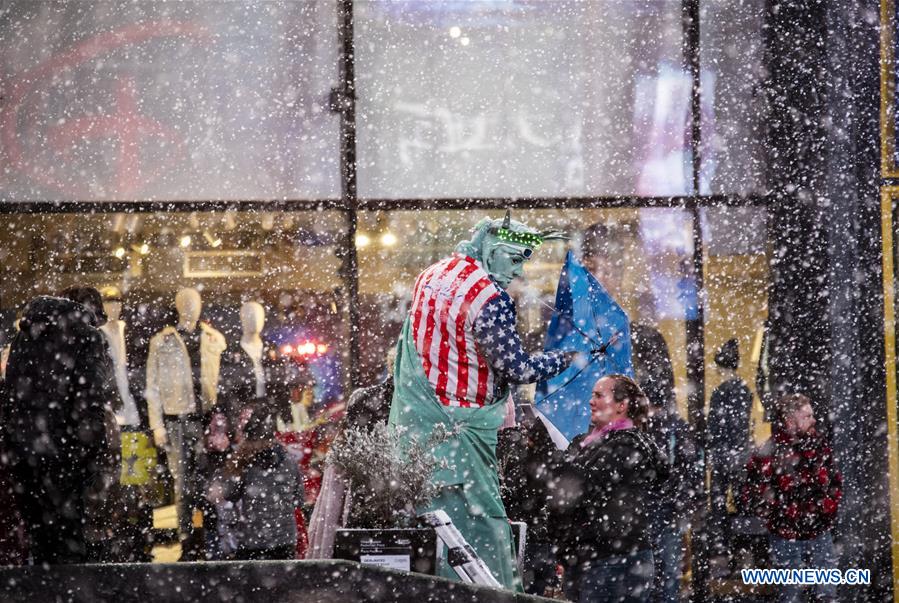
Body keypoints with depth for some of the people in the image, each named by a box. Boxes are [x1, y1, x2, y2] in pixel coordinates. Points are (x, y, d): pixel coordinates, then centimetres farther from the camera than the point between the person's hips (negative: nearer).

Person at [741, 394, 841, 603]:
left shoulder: (820, 446, 1)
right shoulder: (769, 454, -14)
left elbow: (835, 481, 16)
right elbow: (752, 496, -11)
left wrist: (830, 506, 4)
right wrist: (781, 515, -10)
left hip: (820, 533, 4)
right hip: (788, 537, -4)